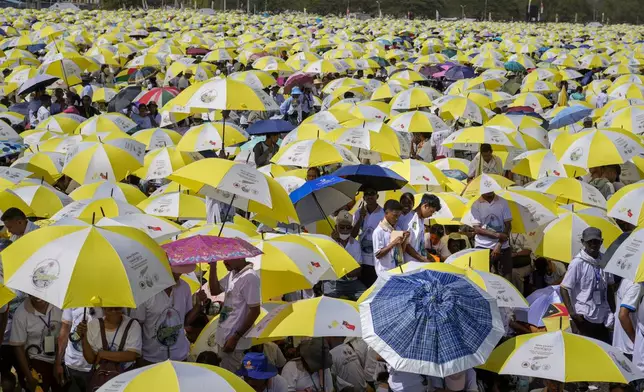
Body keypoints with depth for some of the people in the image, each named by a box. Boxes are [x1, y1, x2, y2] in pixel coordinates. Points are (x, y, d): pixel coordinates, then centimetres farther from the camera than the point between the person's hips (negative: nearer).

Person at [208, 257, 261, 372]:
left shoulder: (249, 277, -19)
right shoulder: (232, 274, 9)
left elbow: (255, 311, -19)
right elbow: (214, 290, 18)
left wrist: (236, 337, -19)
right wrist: (213, 265, 5)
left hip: (233, 341, -9)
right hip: (222, 338, 9)